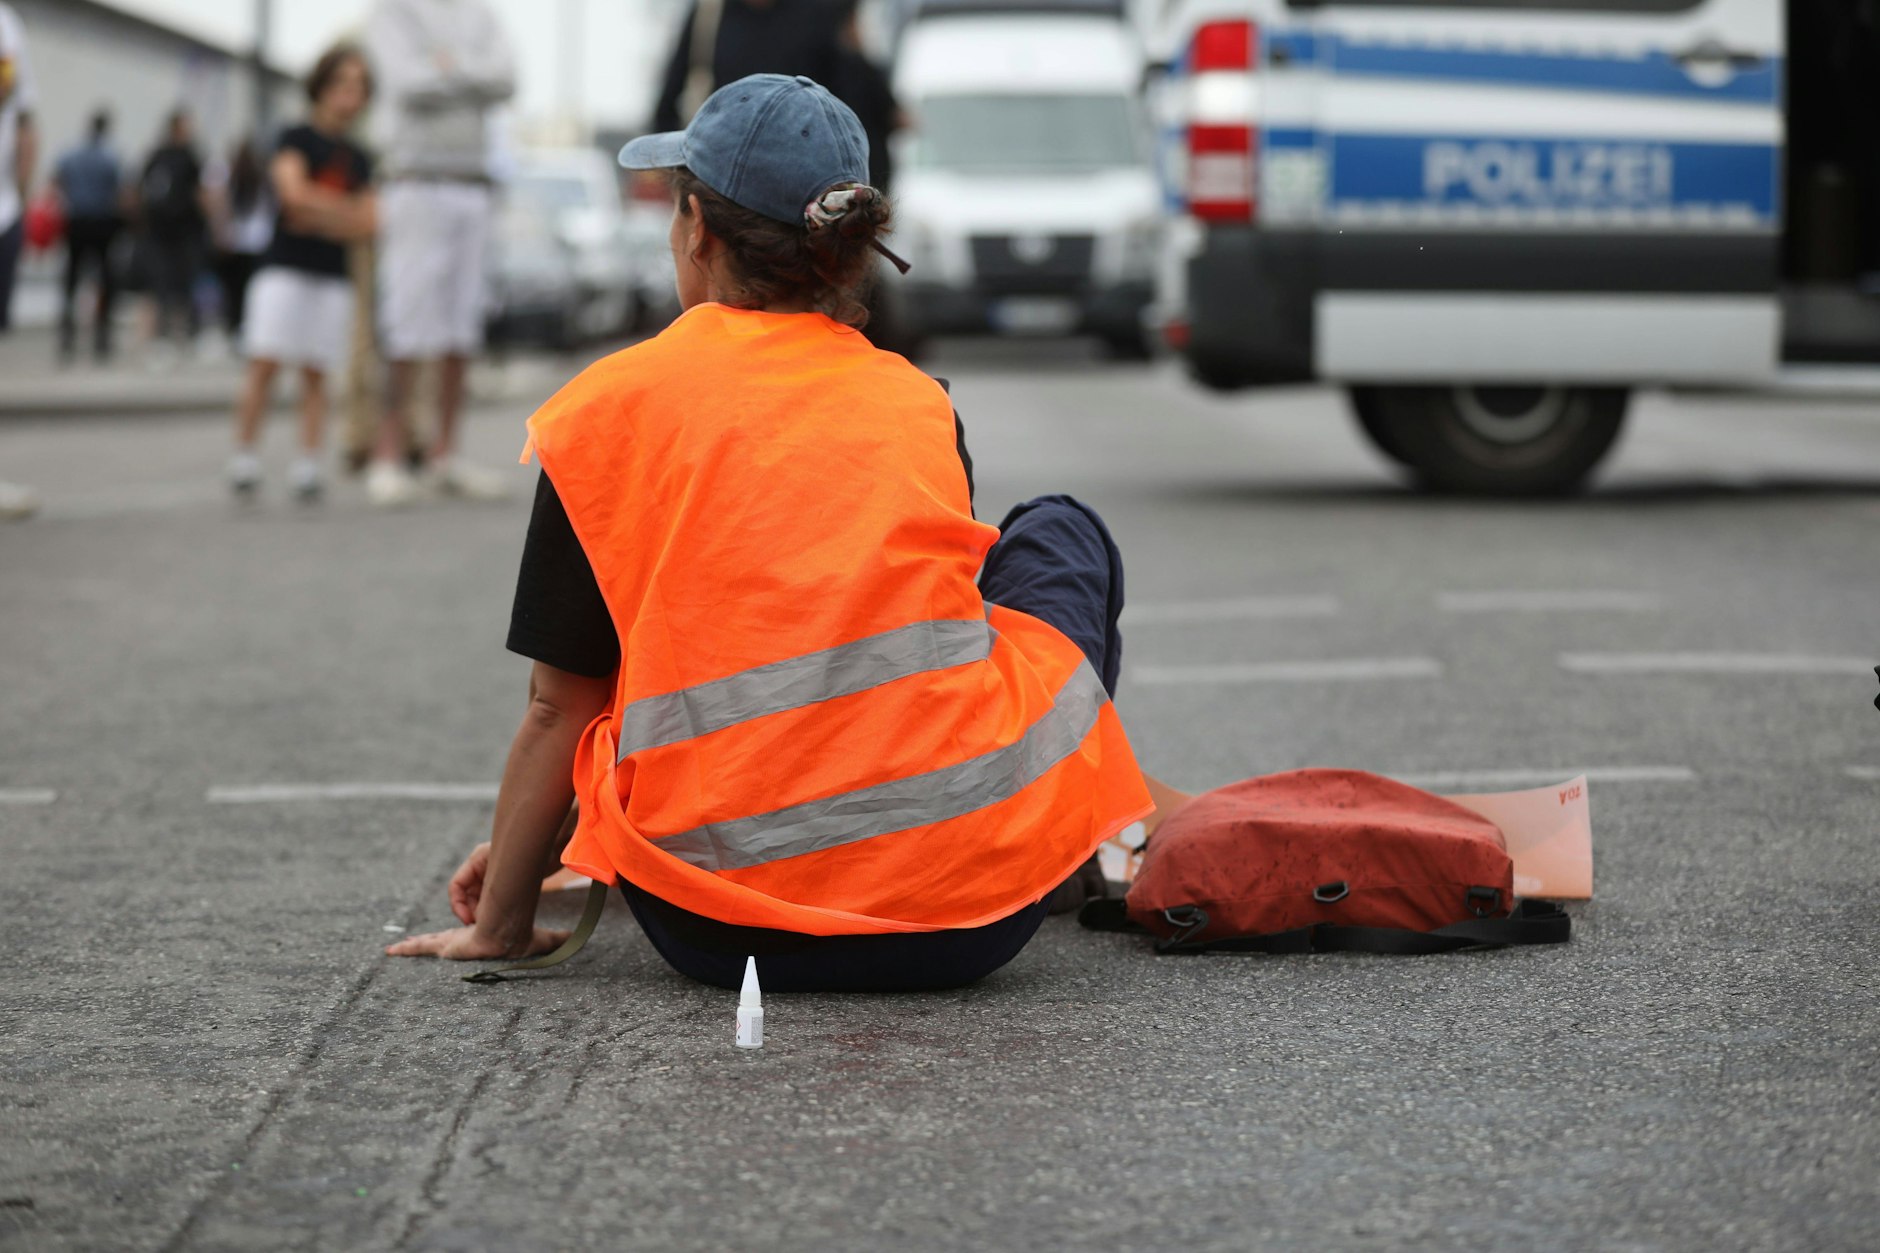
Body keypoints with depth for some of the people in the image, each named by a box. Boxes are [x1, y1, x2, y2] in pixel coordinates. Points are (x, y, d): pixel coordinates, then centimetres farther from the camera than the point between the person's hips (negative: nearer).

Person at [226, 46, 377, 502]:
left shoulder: (358, 159, 14)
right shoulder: (296, 139, 1)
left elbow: (367, 223, 5)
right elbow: (294, 191, -15)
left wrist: (317, 216, -7)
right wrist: (343, 209, -5)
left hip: (333, 276, 4)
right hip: (283, 268, -4)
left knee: (316, 374, 1)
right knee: (264, 365, -11)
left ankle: (307, 465, 1)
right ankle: (243, 457, -6)